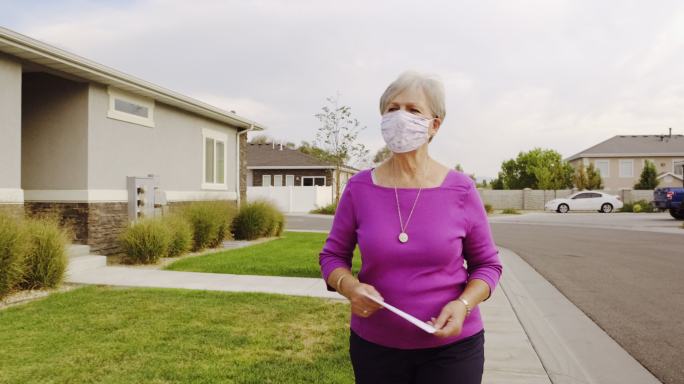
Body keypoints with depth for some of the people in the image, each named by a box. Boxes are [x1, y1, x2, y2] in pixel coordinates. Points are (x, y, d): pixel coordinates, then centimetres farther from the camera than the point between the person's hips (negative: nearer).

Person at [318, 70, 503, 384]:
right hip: (374, 346, 1)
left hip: (453, 346, -1)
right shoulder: (359, 188, -7)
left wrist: (463, 305, -17)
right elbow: (332, 256, 2)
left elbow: (487, 263, 1)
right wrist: (351, 288, -19)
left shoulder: (461, 190, -9)